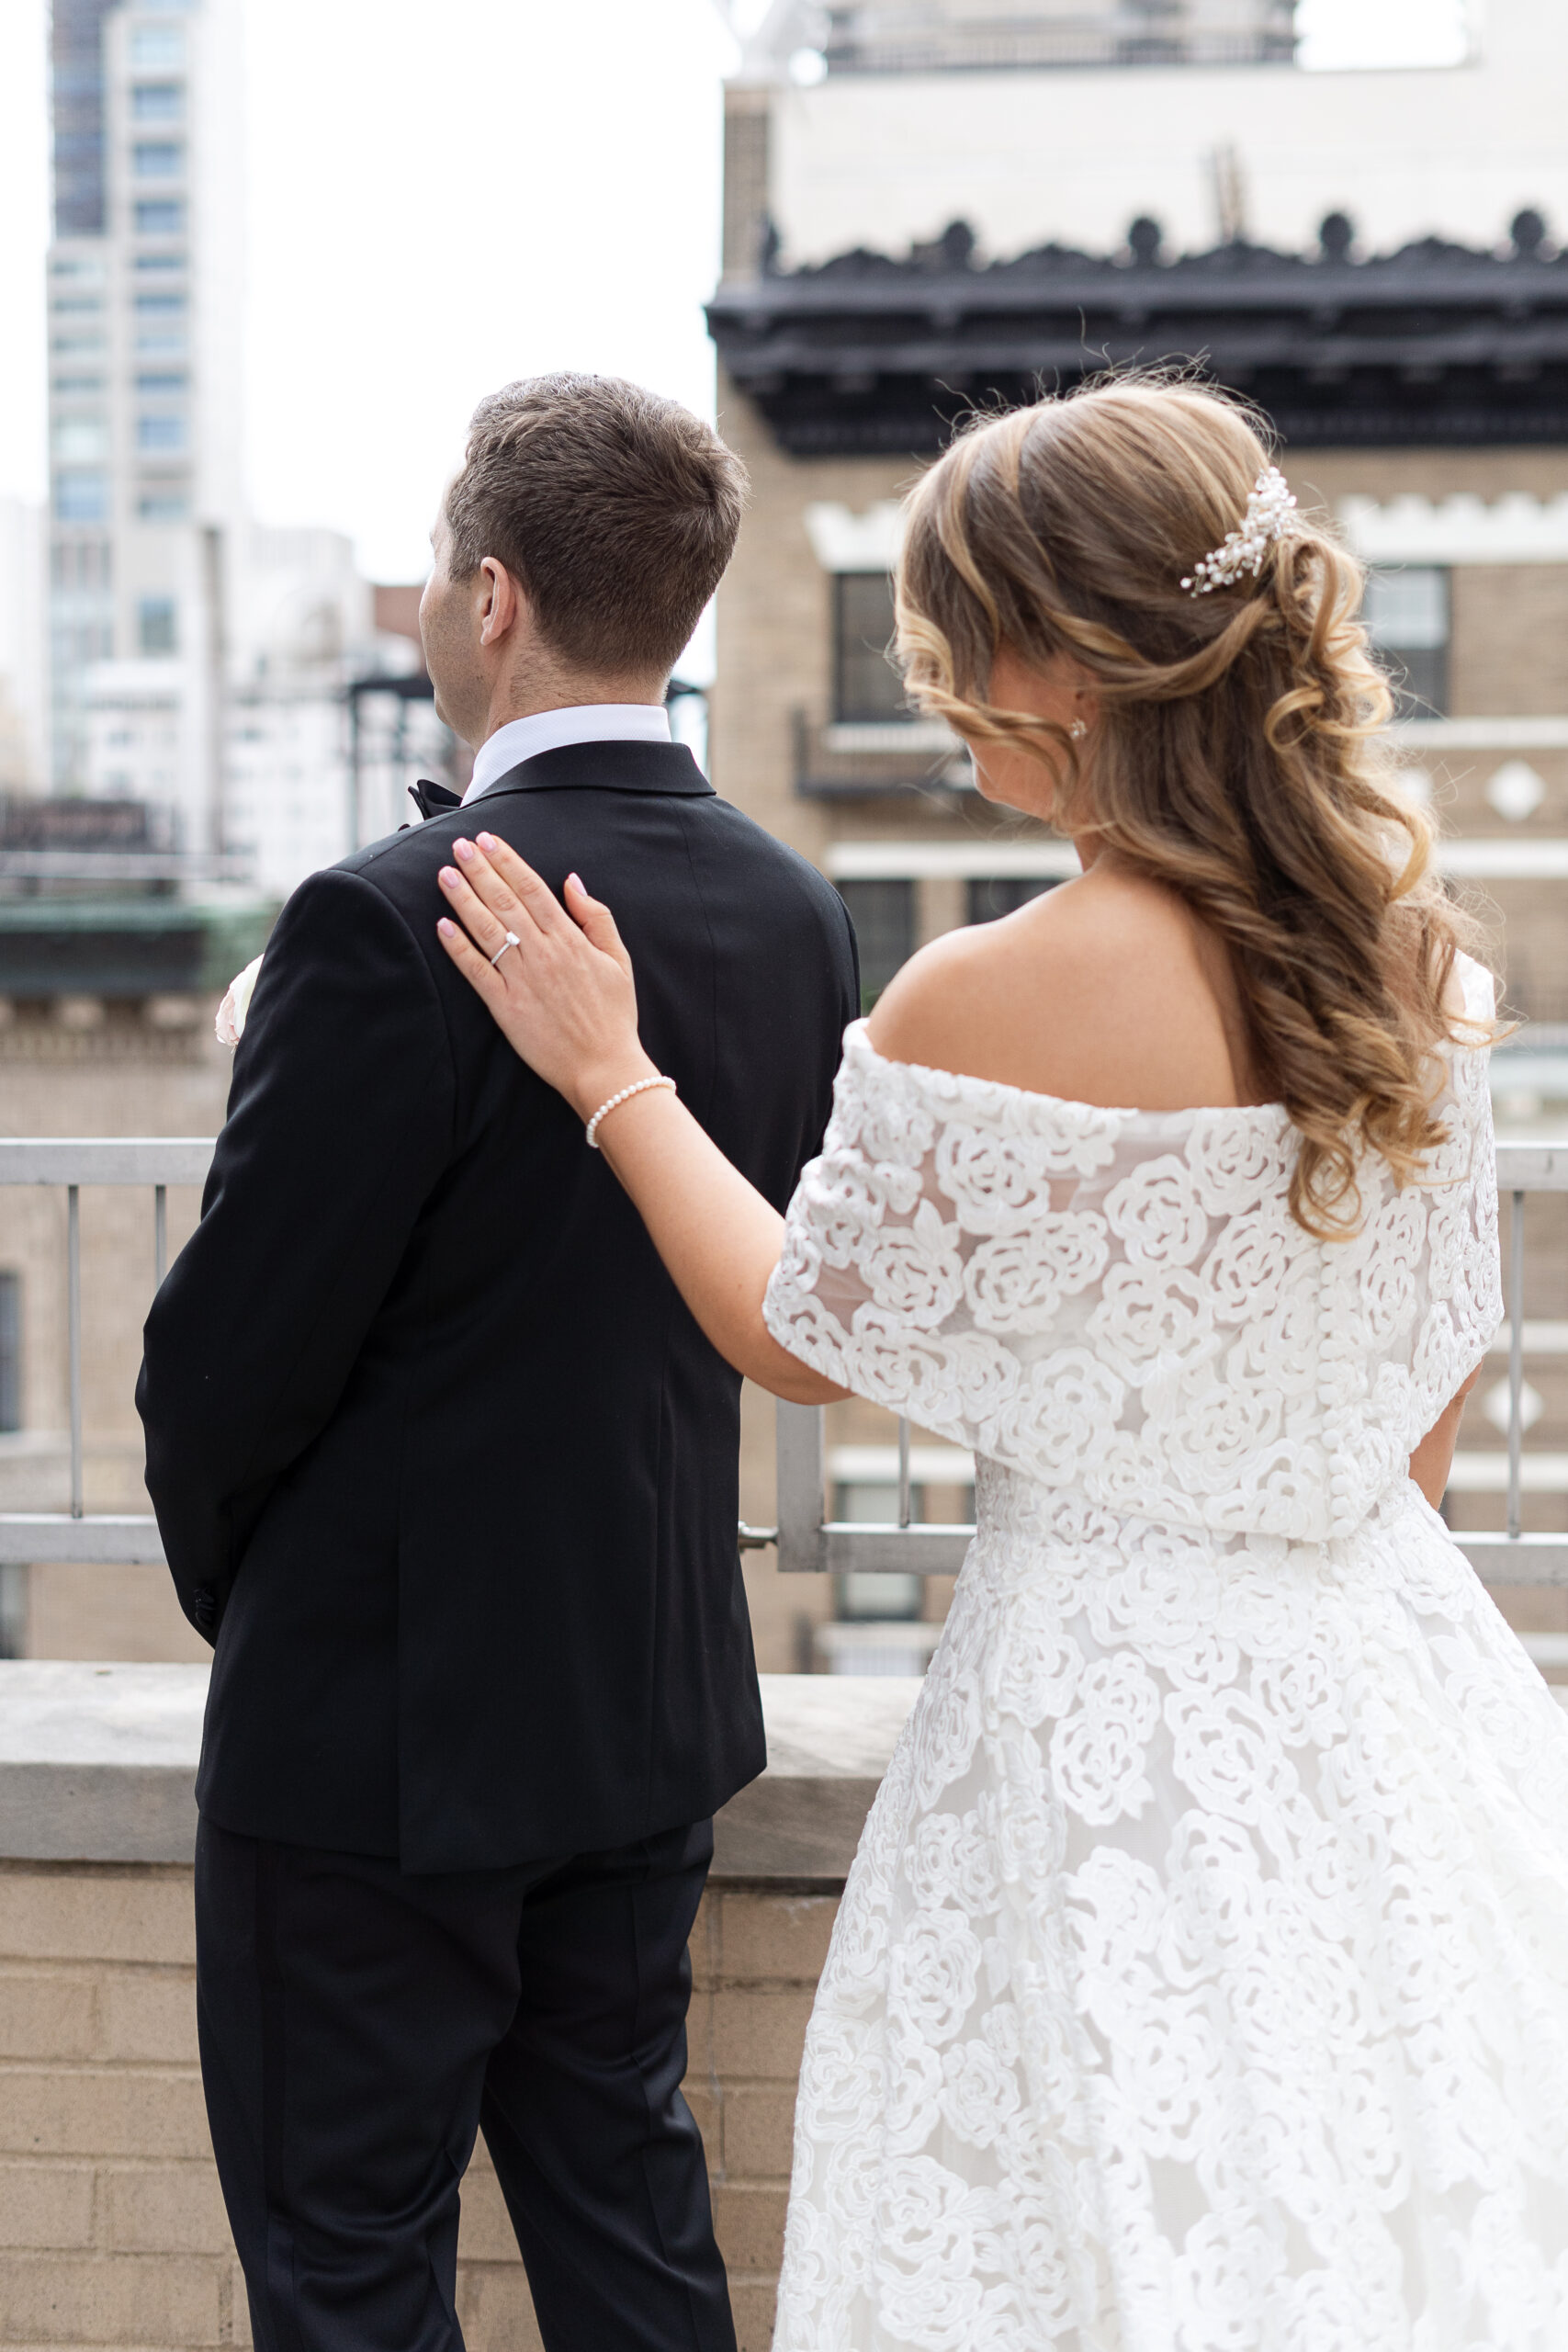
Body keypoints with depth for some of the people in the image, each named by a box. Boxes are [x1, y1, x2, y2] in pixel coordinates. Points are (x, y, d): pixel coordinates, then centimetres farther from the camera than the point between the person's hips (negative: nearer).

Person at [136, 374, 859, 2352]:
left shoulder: (391, 925, -23)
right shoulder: (795, 915, 0)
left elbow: (229, 1353, -17)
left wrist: (227, 1577, 3)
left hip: (378, 1729, -7)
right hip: (657, 1700, 7)